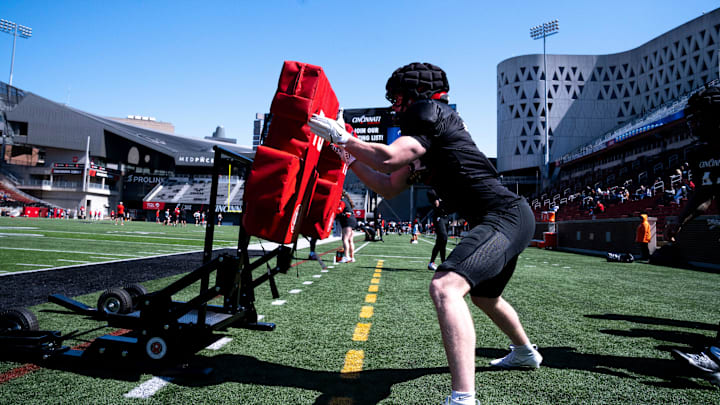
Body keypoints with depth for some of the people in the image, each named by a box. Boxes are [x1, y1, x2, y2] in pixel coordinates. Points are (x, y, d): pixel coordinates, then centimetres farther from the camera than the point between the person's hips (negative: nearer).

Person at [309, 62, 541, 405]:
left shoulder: (433, 113, -9)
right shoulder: (422, 141, 18)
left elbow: (387, 158, -22)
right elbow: (388, 188, 20)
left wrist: (340, 136, -9)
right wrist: (348, 155, 20)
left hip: (505, 215, -11)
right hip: (506, 219, 11)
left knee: (445, 287, -29)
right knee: (483, 295, 30)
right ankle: (525, 353, 55)